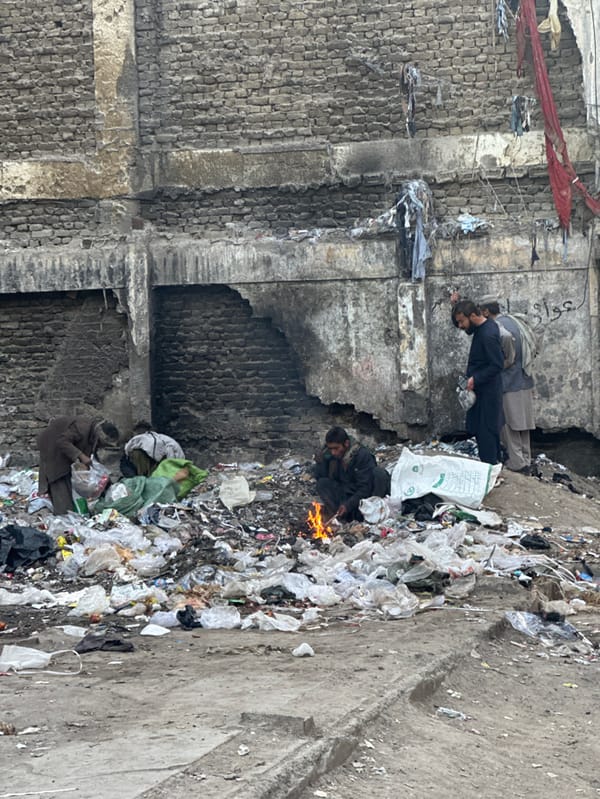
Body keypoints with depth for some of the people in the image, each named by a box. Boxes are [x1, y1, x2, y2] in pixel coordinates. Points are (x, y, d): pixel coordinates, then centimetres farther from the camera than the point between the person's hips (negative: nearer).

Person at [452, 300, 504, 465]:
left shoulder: (488, 335, -25)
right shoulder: (486, 325, 4)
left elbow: (497, 365, -25)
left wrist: (475, 379, -23)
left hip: (487, 391, -10)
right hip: (482, 388, 10)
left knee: (485, 431, -4)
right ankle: (493, 461, 26)